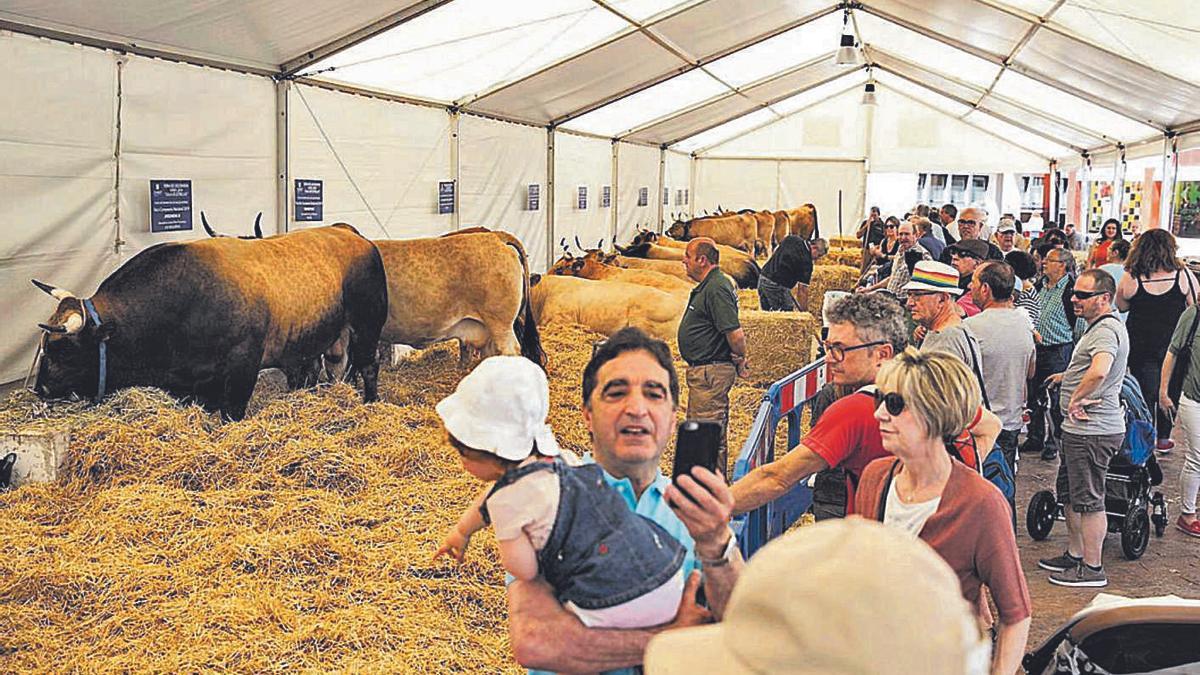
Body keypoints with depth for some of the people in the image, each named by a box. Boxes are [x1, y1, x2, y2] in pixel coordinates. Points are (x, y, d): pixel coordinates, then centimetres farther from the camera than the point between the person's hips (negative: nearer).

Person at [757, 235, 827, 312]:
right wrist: (804, 311, -9)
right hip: (777, 286, -9)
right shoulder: (806, 261, -13)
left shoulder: (791, 238, 7)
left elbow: (775, 252, 20)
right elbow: (802, 289, -13)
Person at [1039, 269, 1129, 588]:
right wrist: (1068, 376, 23)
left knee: (1088, 500, -2)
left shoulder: (1106, 330, -21)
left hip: (1093, 431, -11)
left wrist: (1076, 398, -28)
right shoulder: (1100, 326, 15)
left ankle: (1092, 569, 7)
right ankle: (1074, 555, 32)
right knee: (1070, 494, 20)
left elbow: (1099, 371, -40)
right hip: (1080, 429, 11)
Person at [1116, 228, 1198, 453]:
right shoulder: (1183, 275, -9)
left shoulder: (1131, 278, -9)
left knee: (1145, 392, 7)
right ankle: (1163, 439, 26)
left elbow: (1121, 306, 6)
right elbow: (1195, 307, -1)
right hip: (1174, 343, 1)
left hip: (1141, 345, -1)